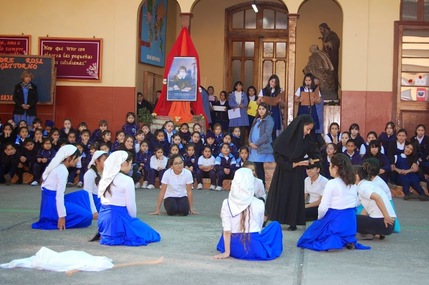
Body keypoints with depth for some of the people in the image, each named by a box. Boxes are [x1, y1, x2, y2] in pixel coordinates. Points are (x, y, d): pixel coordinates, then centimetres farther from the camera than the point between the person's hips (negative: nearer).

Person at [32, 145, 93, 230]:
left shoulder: (58, 167, 12)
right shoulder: (62, 170, -16)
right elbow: (59, 195, -21)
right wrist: (62, 217, -20)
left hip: (50, 200, 9)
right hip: (52, 203, -9)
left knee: (83, 194, 15)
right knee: (86, 216, -8)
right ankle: (56, 221, -5)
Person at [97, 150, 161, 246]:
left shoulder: (105, 178, 8)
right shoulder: (127, 180, -13)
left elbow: (105, 200, 9)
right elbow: (131, 205, -10)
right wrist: (133, 219, 9)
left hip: (103, 217, 8)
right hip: (118, 218, -8)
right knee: (152, 235, 5)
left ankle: (108, 235, 12)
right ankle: (117, 236, 0)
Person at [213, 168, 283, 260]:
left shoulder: (227, 203, -9)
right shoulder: (259, 204, -8)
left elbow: (227, 231, -9)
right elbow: (259, 226, 5)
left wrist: (227, 252, -2)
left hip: (235, 250, 3)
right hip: (255, 249, -3)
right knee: (275, 225, 22)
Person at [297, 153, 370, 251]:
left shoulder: (332, 183, -15)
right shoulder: (352, 184, 6)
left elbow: (323, 207, -15)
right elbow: (355, 204, 10)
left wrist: (319, 218, 4)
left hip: (335, 221, -7)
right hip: (350, 222, 7)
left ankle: (330, 241, -16)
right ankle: (347, 240, 4)